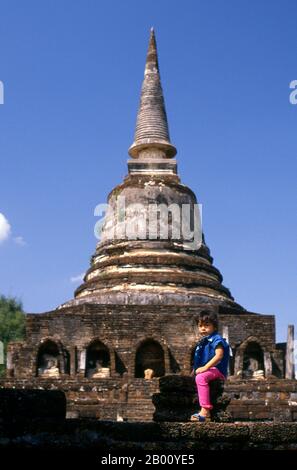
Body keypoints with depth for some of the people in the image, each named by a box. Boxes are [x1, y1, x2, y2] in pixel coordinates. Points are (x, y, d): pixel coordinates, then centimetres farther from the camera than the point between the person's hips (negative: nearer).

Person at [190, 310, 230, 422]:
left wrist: (205, 367, -30)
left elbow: (219, 355, -24)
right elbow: (198, 360, 30)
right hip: (207, 370, 11)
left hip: (216, 370, -11)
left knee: (200, 377, -36)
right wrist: (194, 370, 16)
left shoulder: (216, 339, -8)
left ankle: (205, 412, -41)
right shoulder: (202, 342, 21)